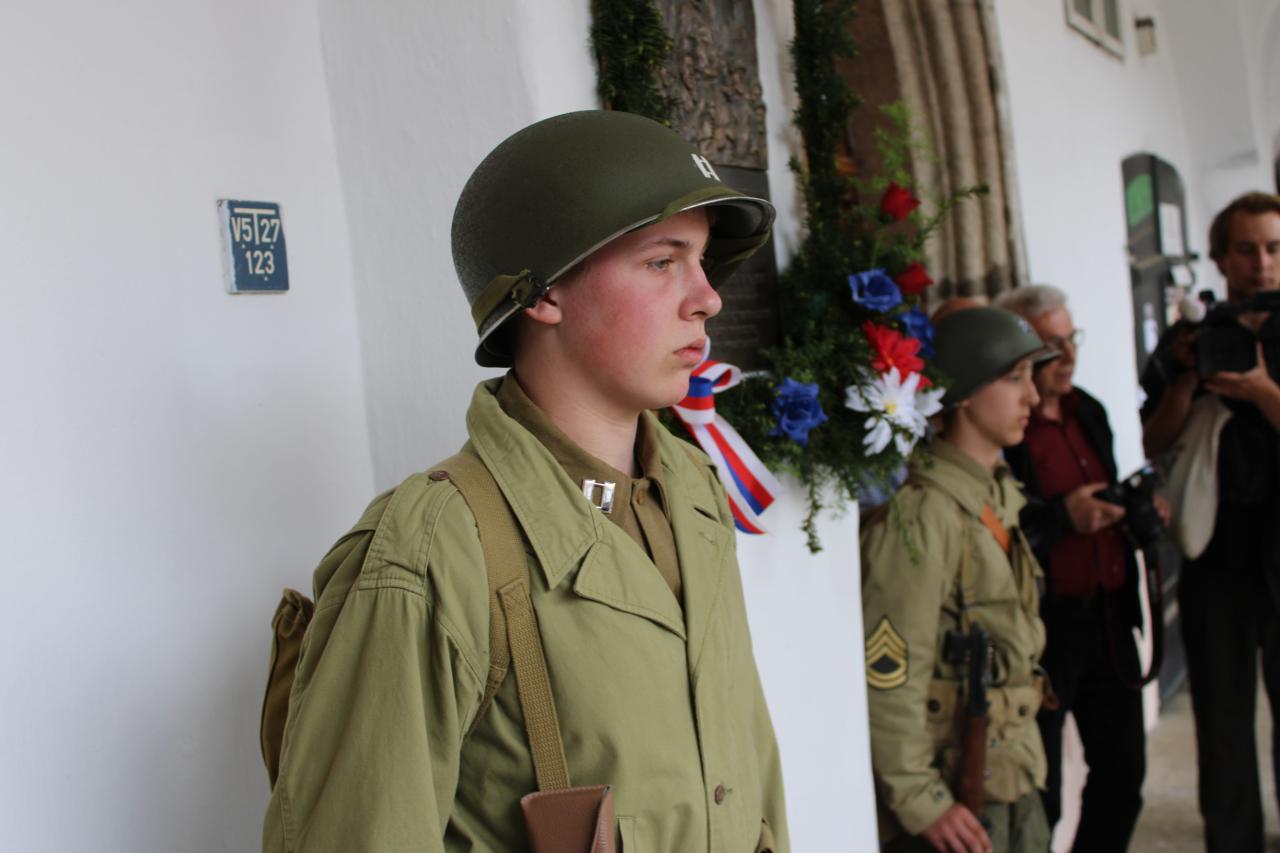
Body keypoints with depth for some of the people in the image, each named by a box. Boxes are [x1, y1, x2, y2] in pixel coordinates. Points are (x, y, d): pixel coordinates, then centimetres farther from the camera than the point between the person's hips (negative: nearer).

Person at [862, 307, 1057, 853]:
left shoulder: (997, 495, 10)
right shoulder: (922, 512, -20)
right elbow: (888, 672, -23)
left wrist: (1026, 764, 16)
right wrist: (920, 802, -19)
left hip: (1015, 782, 8)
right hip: (958, 803, -8)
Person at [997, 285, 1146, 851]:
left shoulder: (1089, 411, 13)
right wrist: (1063, 517, -24)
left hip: (1108, 617, 8)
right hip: (1045, 628, -8)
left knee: (1122, 770, 17)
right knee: (1038, 795, 1)